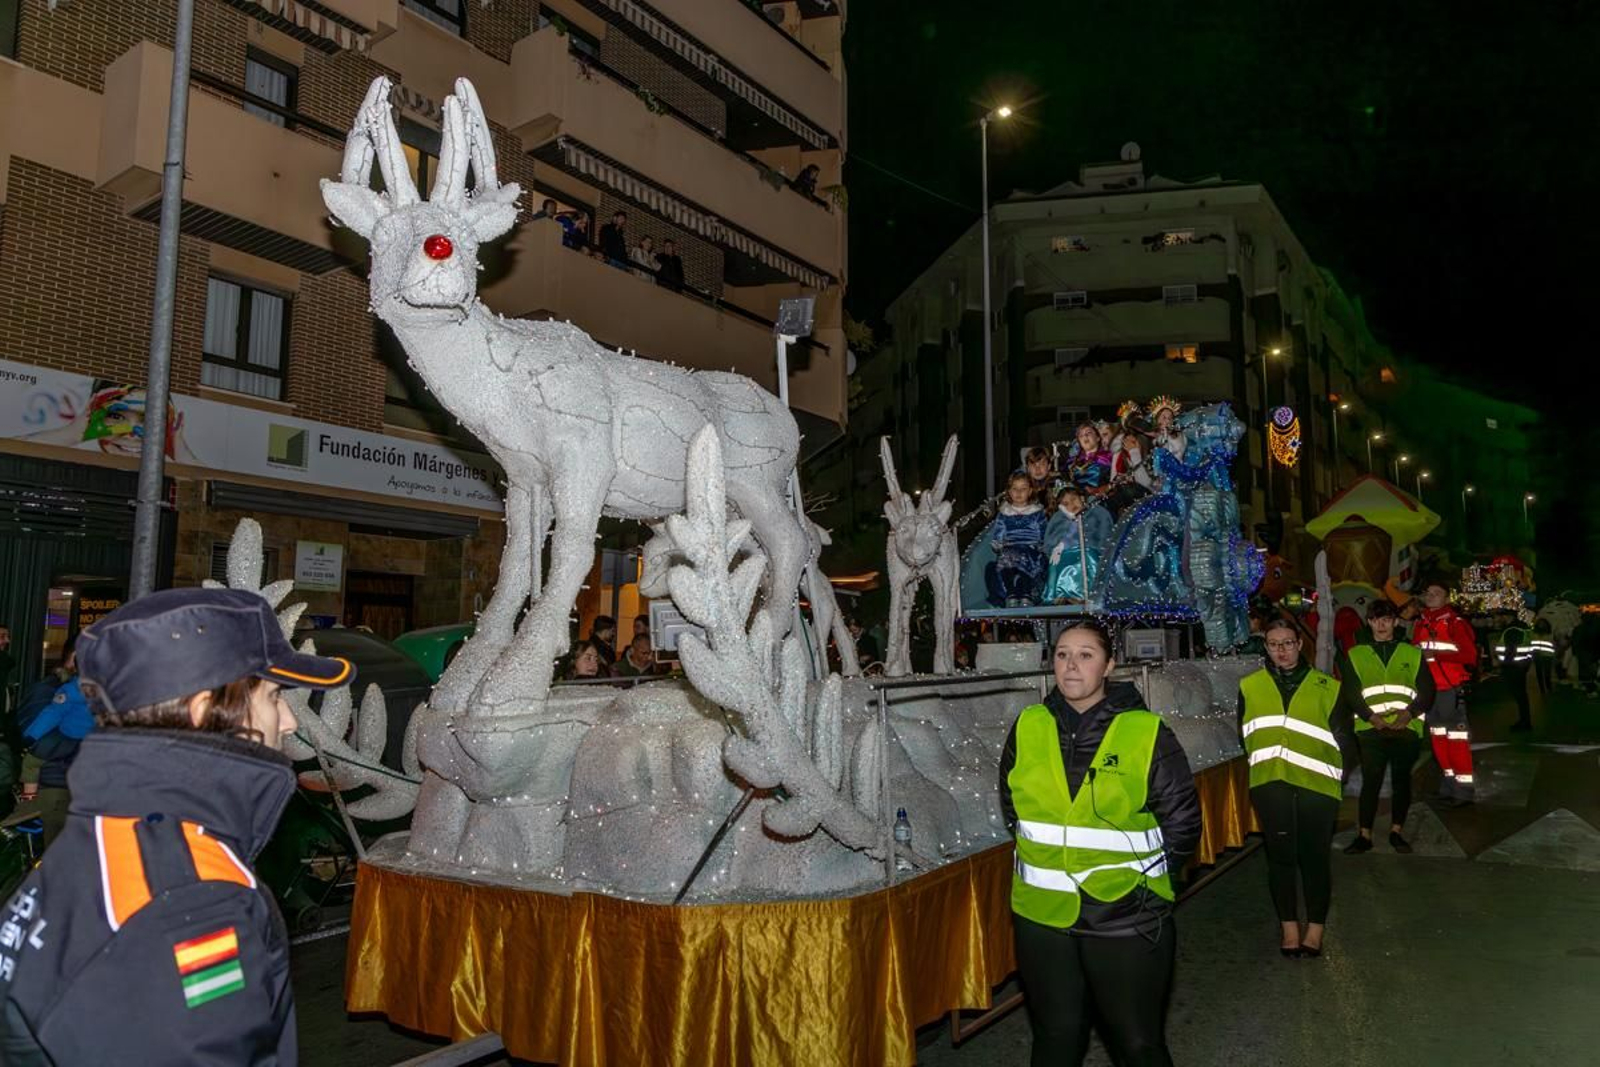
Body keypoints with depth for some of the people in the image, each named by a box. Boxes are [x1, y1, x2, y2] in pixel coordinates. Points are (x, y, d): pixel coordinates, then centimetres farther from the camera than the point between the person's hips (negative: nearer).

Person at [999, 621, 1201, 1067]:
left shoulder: (1146, 732, -10)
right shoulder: (1027, 728, 0)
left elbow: (1182, 821, -3)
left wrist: (1138, 875, -1)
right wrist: (1046, 859, 10)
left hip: (1128, 919, -3)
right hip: (1042, 915, 3)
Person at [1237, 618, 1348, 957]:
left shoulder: (1326, 687, 4)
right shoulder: (1250, 686, 8)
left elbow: (1341, 736, 5)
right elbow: (1245, 735, 11)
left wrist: (1333, 773, -2)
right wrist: (1263, 763, 2)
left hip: (1317, 785, -1)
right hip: (1270, 785, 1)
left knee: (1314, 856, 3)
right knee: (1280, 856, 7)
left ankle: (1316, 929, 18)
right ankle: (1289, 927, 19)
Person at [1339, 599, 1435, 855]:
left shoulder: (1412, 653, 11)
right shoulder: (1354, 654, 10)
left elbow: (1427, 690, 4)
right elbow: (1350, 693, 2)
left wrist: (1409, 712, -13)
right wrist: (1370, 716, -13)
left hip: (1406, 728, 1)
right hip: (1370, 729, -1)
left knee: (1402, 781, 9)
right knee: (1370, 781, -1)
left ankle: (1397, 832, 22)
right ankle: (1364, 835, 7)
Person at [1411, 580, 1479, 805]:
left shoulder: (1455, 623, -7)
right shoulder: (1419, 624, 12)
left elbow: (1470, 655, -14)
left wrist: (1436, 654, -20)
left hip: (1451, 689, -7)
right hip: (1427, 690, 7)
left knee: (1457, 739, -6)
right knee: (1438, 739, 13)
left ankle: (1463, 790, -1)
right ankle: (1448, 784, 25)